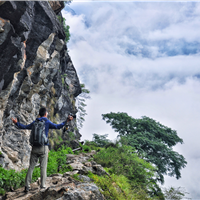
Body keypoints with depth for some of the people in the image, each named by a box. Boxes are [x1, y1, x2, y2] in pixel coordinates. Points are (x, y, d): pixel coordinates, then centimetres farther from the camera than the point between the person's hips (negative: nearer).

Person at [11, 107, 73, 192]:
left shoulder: (35, 122, 10)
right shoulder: (47, 122, -1)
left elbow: (24, 127, 17)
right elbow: (57, 126, -14)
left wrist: (16, 123, 33)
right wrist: (66, 121, -13)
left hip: (34, 148, 3)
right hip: (43, 148, -3)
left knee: (31, 167, 7)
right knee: (43, 167, 2)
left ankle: (27, 186, 4)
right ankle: (42, 186, 1)